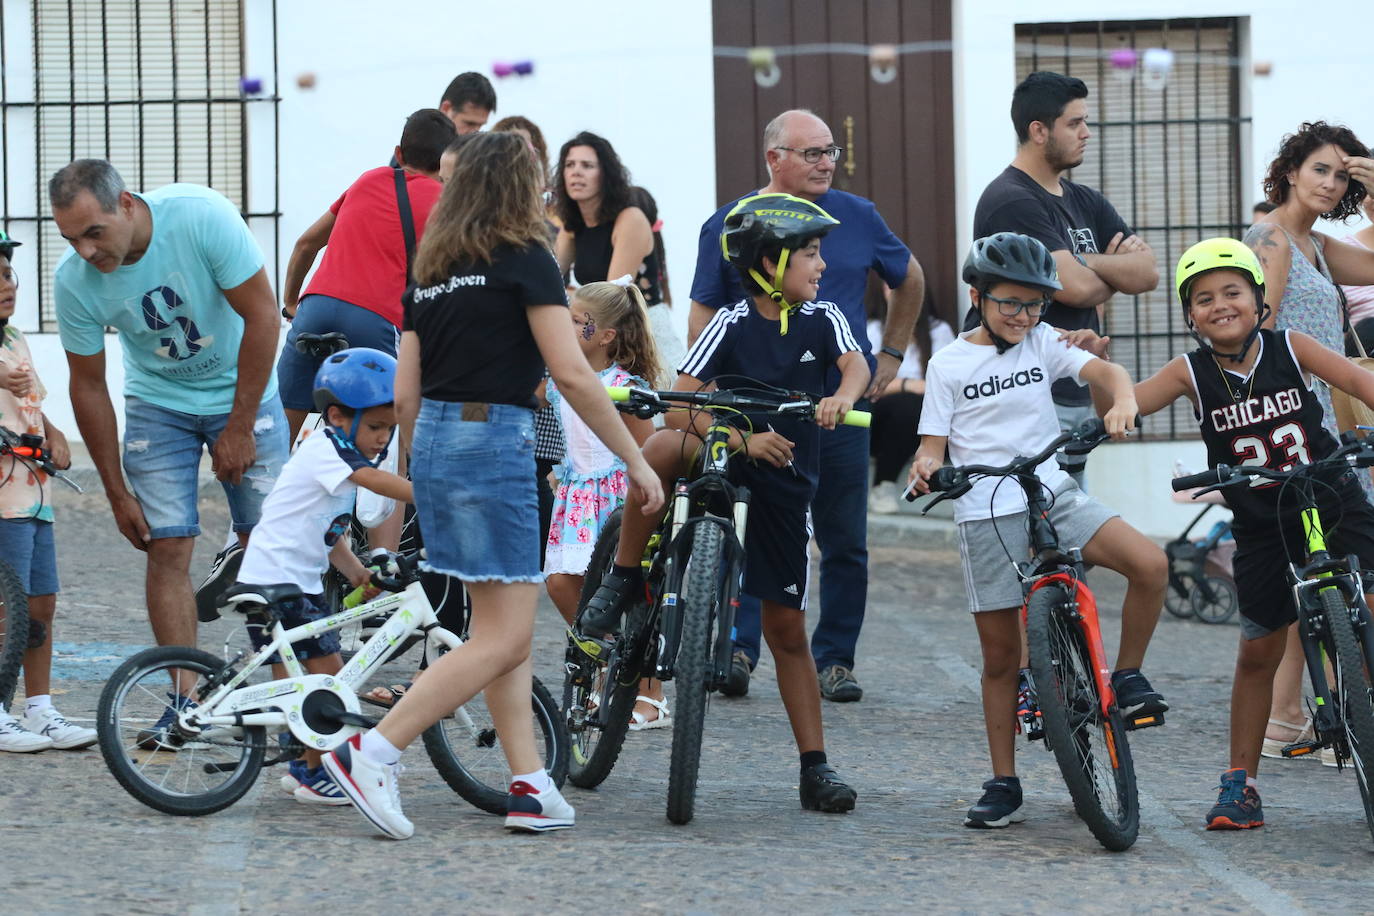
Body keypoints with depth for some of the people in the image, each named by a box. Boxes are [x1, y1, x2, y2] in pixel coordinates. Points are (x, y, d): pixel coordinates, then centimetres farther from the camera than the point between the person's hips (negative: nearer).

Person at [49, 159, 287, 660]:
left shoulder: (203, 215, -29)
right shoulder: (73, 281, -21)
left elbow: (262, 316, -20)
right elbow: (88, 386, -8)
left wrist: (239, 427, -17)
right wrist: (117, 493, -5)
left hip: (241, 391, -1)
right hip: (158, 404, 1)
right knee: (167, 548, -9)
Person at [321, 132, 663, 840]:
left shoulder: (430, 272, 13)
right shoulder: (525, 261, -7)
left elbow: (405, 393, 13)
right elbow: (573, 376, -13)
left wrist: (425, 475, 25)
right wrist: (635, 461, -7)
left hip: (433, 441, 8)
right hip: (495, 442, -8)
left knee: (502, 628, 13)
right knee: (504, 640, -6)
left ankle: (530, 787, 10)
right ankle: (372, 753, -14)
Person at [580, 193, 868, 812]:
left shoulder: (822, 319, 1)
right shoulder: (732, 325, -7)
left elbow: (855, 363, -17)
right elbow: (679, 406, -16)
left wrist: (843, 396, -40)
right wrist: (741, 437, -31)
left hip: (785, 483, 2)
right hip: (724, 468, -2)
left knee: (787, 627, 3)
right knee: (666, 445, -35)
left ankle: (815, 767, 10)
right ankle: (622, 582, -20)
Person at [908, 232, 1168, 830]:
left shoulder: (1042, 343, 8)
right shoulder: (948, 365, 4)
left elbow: (1103, 370, -6)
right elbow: (934, 443, 3)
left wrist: (1123, 401, -29)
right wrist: (926, 466, -21)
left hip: (1054, 494, 1)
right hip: (986, 515, -1)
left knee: (1149, 563, -22)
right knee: (1000, 656, 2)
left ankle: (1127, 677, -2)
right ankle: (1004, 786, 11)